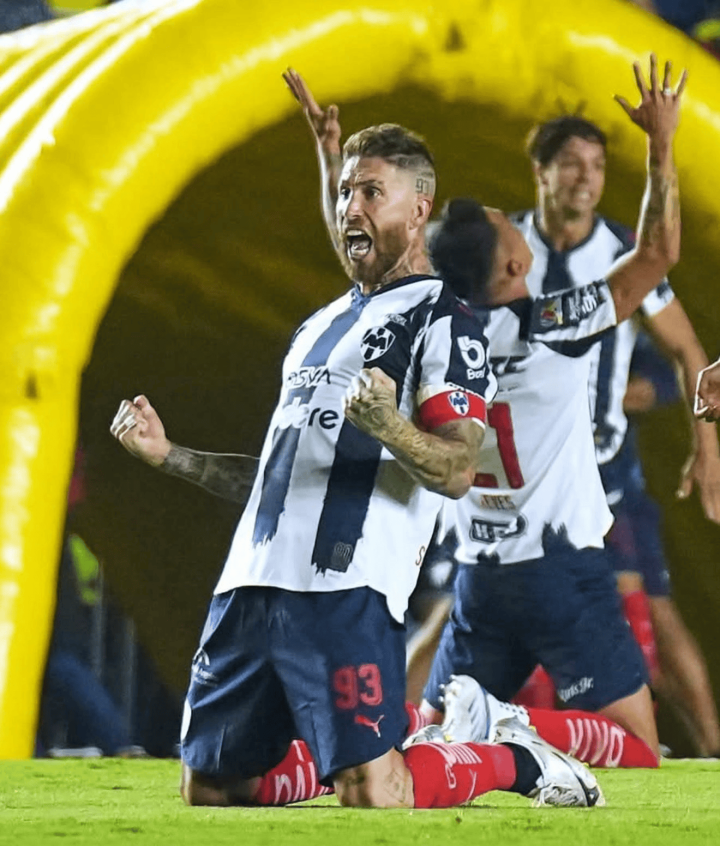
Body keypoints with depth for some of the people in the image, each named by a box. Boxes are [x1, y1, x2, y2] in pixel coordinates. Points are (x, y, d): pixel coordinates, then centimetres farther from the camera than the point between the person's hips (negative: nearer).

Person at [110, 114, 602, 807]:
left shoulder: (440, 321, 0)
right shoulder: (318, 327, 26)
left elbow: (458, 471, -12)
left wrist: (388, 427, -31)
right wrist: (169, 456, 25)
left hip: (346, 588, -8)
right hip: (254, 585, 8)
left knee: (373, 799, -16)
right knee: (210, 790, 6)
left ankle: (514, 761, 11)